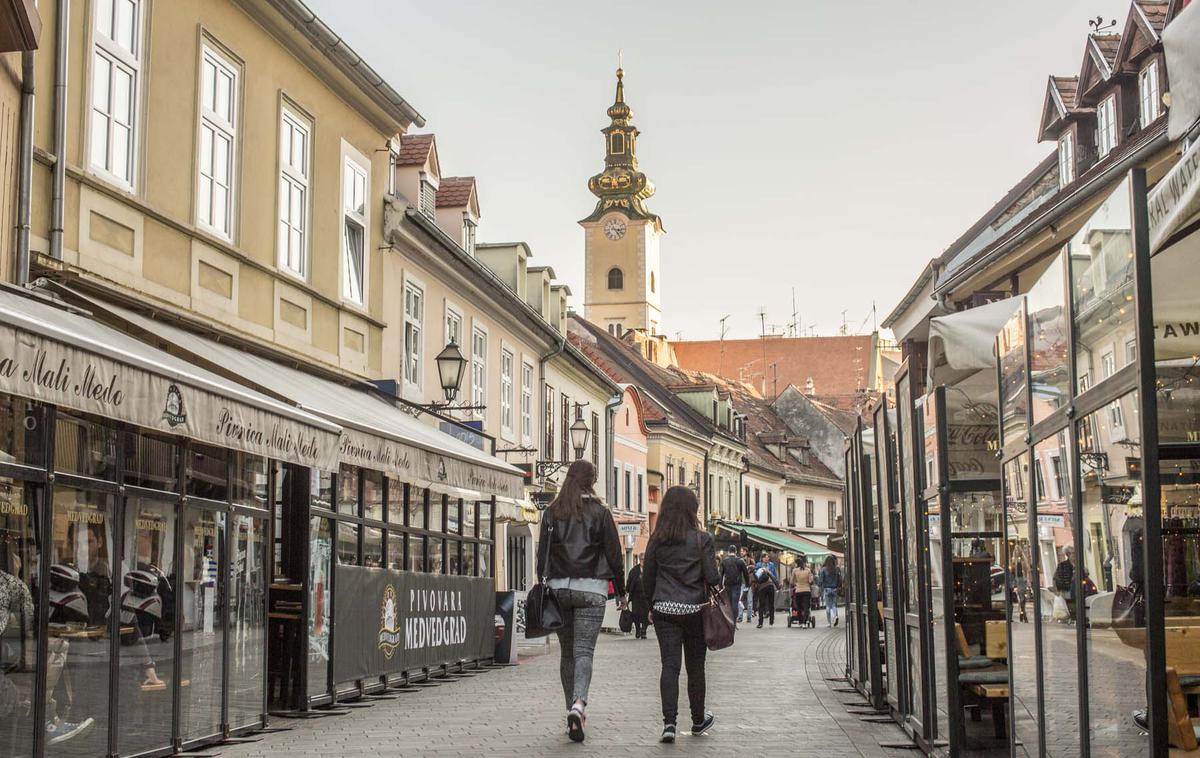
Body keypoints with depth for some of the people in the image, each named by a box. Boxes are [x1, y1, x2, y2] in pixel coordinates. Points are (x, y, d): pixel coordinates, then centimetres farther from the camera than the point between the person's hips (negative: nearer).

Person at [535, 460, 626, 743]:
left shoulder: (551, 513, 6)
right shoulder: (599, 512, -1)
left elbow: (542, 555, 5)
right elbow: (614, 555, 0)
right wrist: (620, 592, 9)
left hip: (558, 588, 3)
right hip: (591, 590, -3)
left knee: (567, 652, 13)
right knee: (584, 651, -7)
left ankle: (573, 710, 15)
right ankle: (579, 703, -29)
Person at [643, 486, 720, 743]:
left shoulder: (656, 540, 3)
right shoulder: (702, 539, -6)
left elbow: (647, 578, 8)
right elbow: (712, 577, -8)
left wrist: (652, 606, 20)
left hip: (664, 609, 2)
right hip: (694, 610, -2)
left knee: (669, 665, 0)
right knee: (695, 666, 12)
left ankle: (669, 722, -13)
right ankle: (698, 720, 26)